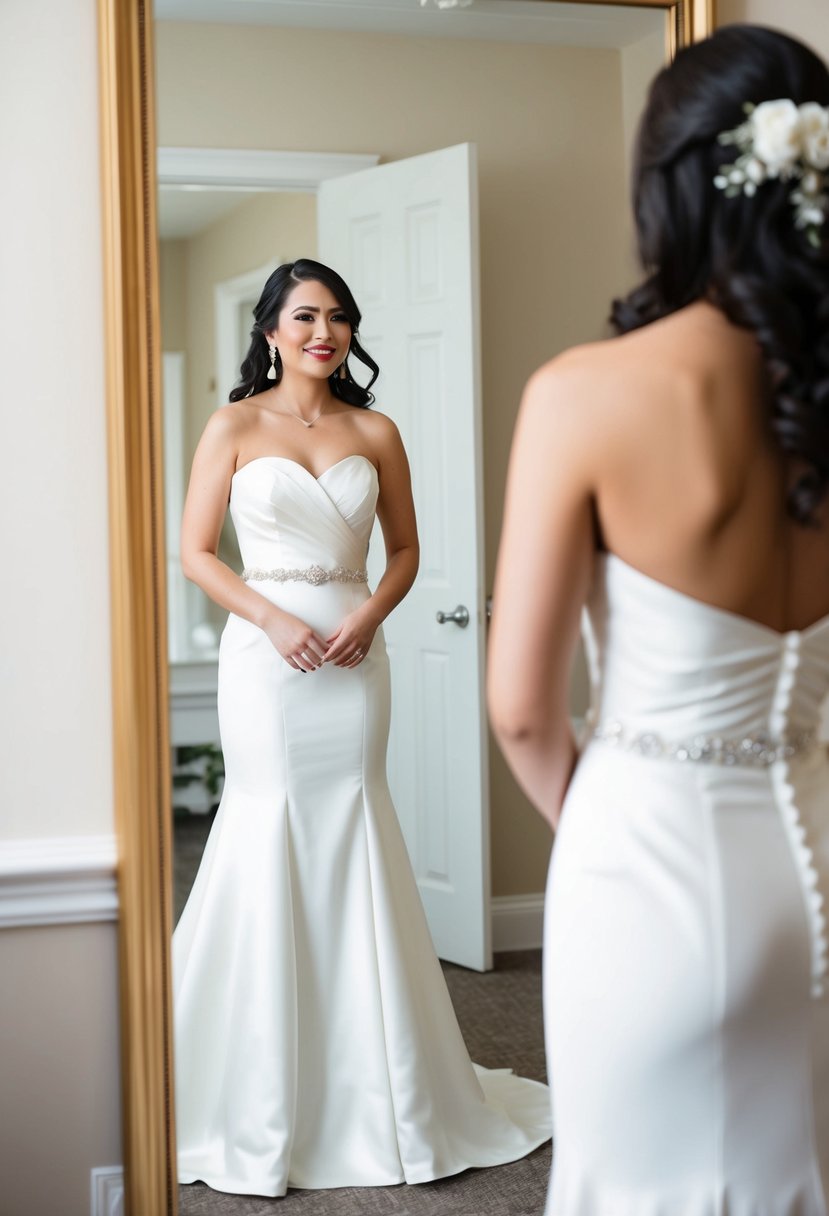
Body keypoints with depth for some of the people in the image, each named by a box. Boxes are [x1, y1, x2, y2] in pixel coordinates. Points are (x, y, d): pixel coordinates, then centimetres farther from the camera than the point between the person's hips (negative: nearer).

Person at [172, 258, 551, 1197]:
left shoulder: (374, 433, 8)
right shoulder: (236, 427, 1)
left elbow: (405, 548, 12)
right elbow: (195, 552, -1)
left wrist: (369, 613, -6)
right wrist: (275, 618, -13)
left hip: (353, 654, 2)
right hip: (265, 656, -2)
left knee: (354, 845, 5)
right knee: (270, 839, -1)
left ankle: (374, 1092, 17)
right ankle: (262, 1114, 11)